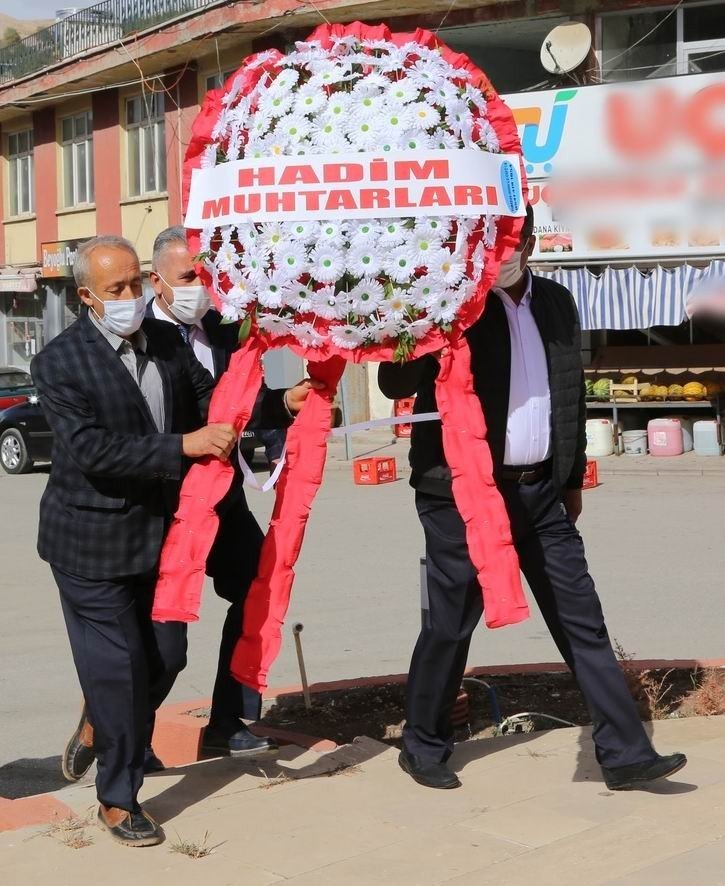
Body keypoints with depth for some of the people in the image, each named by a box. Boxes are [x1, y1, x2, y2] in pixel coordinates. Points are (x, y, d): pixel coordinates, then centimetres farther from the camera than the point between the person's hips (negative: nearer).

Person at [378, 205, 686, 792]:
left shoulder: (557, 303, 9)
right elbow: (394, 382, -11)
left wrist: (573, 478, 16)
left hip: (540, 491, 5)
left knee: (582, 621, 5)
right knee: (450, 625, 4)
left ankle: (625, 754, 11)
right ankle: (424, 747, 22)